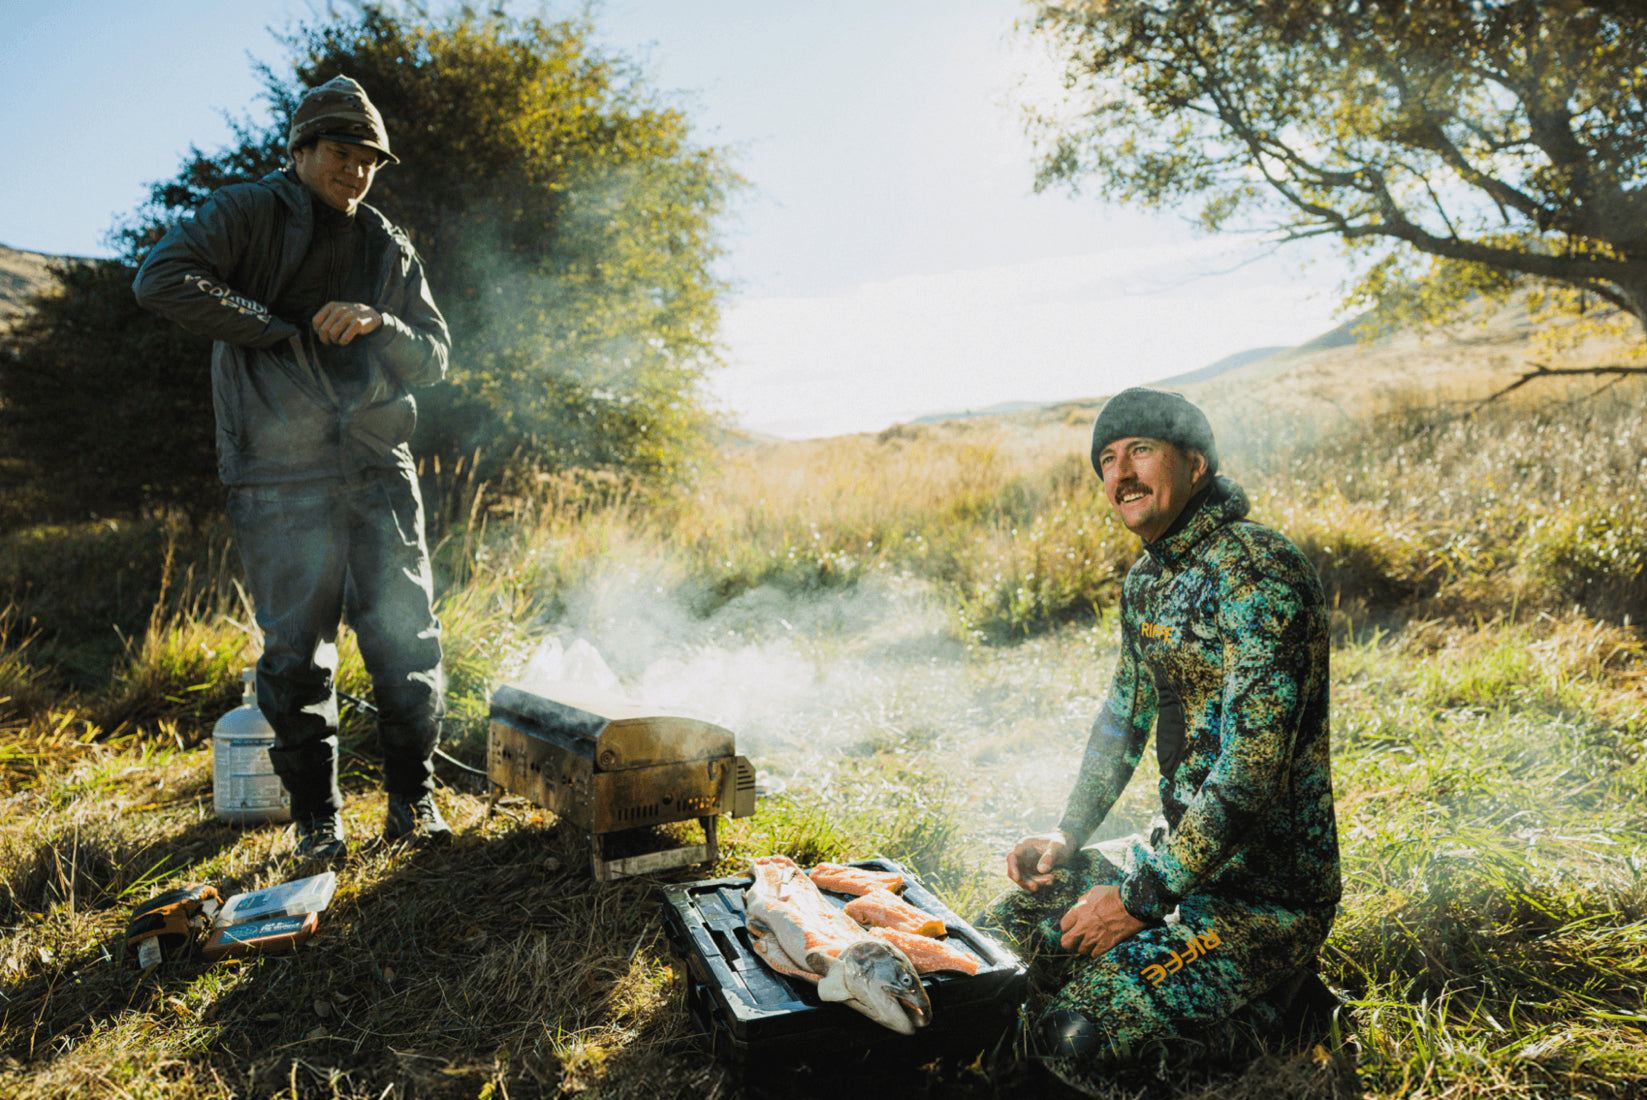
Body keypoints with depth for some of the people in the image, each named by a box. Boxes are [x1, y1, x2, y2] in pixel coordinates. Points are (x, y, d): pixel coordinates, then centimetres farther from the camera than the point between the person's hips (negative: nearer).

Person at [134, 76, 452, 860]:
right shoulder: (247, 215, 3)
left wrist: (377, 324, -7)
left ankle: (411, 797, 15)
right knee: (297, 649, 1)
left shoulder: (389, 250, 16)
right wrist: (280, 329, -11)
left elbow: (434, 355, 13)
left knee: (406, 635, 1)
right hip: (280, 477, -3)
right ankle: (316, 816, 15)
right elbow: (161, 278, -12)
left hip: (379, 468, 4)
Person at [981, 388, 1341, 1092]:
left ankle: (1263, 1007, 5)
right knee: (1001, 935, 10)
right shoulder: (1147, 578, 7)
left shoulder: (1255, 571, -22)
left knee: (1074, 1040, -19)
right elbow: (1123, 718, 19)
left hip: (1270, 887, -9)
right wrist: (1068, 835, 8)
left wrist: (1141, 901, -21)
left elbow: (1252, 774, -27)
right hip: (1180, 850, 9)